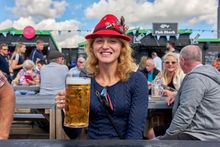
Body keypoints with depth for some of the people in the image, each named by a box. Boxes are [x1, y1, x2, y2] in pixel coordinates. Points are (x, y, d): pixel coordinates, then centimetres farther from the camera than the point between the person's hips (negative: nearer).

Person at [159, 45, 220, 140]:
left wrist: (168, 135, -16)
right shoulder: (207, 72, 15)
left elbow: (184, 114, -24)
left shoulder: (196, 77, -18)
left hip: (202, 136, -10)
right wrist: (177, 95, 24)